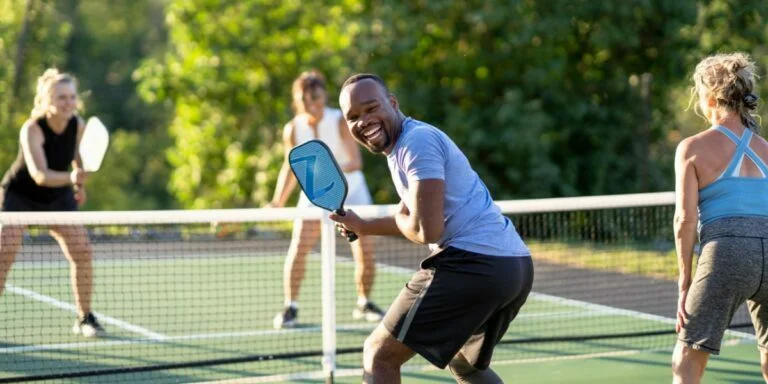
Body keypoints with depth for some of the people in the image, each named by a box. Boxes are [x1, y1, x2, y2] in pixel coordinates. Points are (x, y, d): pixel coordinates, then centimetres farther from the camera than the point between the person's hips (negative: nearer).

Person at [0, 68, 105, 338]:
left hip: (59, 197, 4)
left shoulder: (78, 125, -15)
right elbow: (39, 175, -43)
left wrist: (80, 184, 2)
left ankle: (84, 318, 7)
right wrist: (70, 177, -59)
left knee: (82, 252, -7)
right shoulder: (32, 129, -30)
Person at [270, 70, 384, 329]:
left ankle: (364, 304, 17)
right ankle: (290, 307, -8)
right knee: (298, 247, -16)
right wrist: (277, 204, -5)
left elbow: (356, 161, -29)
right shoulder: (293, 130, -13)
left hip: (350, 189, -1)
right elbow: (290, 168, 0)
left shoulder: (341, 122, -21)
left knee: (365, 251, -6)